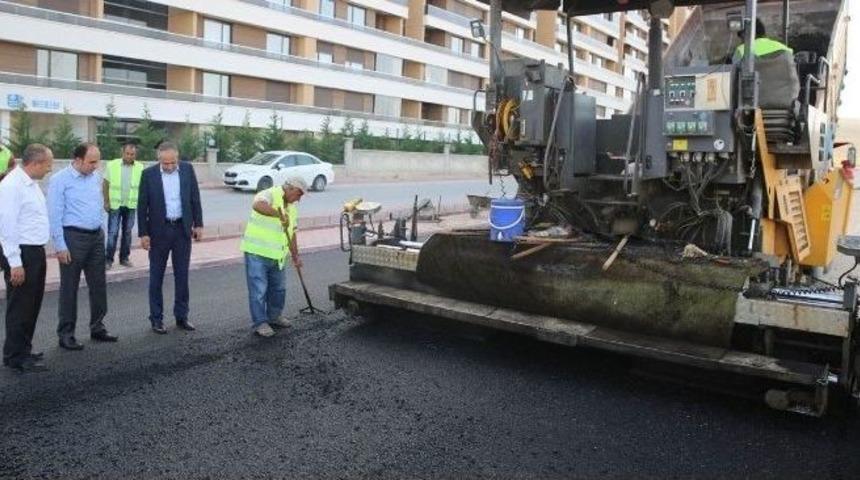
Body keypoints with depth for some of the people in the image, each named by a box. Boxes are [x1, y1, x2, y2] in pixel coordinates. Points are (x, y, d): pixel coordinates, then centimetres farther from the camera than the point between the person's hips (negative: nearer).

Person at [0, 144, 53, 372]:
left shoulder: (32, 184, 12)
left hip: (36, 252, 9)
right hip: (21, 254, -9)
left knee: (32, 306, 17)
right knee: (20, 307, 0)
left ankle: (23, 351, 29)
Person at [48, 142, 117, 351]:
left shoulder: (96, 177, 8)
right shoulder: (60, 180, -9)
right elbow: (55, 215, -11)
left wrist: (101, 231, 14)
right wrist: (60, 246, -13)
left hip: (97, 236, 6)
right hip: (73, 237, -6)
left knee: (98, 285, 11)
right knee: (69, 288, 3)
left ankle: (97, 327, 24)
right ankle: (66, 334, 14)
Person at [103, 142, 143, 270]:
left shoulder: (140, 168, -1)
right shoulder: (112, 165, -3)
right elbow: (105, 184, 1)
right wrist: (106, 202, -3)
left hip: (131, 205, 2)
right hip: (115, 204, -2)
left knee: (127, 232, 11)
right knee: (112, 233, -2)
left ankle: (124, 258, 21)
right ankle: (108, 259, 4)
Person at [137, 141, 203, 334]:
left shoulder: (187, 170, -1)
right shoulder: (148, 174, -7)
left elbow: (195, 198, 5)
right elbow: (142, 206, -4)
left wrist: (198, 224, 2)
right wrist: (143, 233, -6)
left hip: (183, 229, 2)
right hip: (159, 230, -2)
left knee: (182, 275, 8)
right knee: (156, 277, 6)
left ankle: (181, 316, 18)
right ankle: (156, 318, 15)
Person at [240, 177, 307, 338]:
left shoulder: (291, 207, 13)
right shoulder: (270, 195, -13)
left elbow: (291, 233, 21)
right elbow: (257, 205, -38)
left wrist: (295, 256, 19)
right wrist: (280, 215, -41)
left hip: (276, 255, 8)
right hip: (256, 252, -8)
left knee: (278, 288, 16)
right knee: (259, 289, -3)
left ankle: (273, 317, 32)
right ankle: (260, 323, 6)